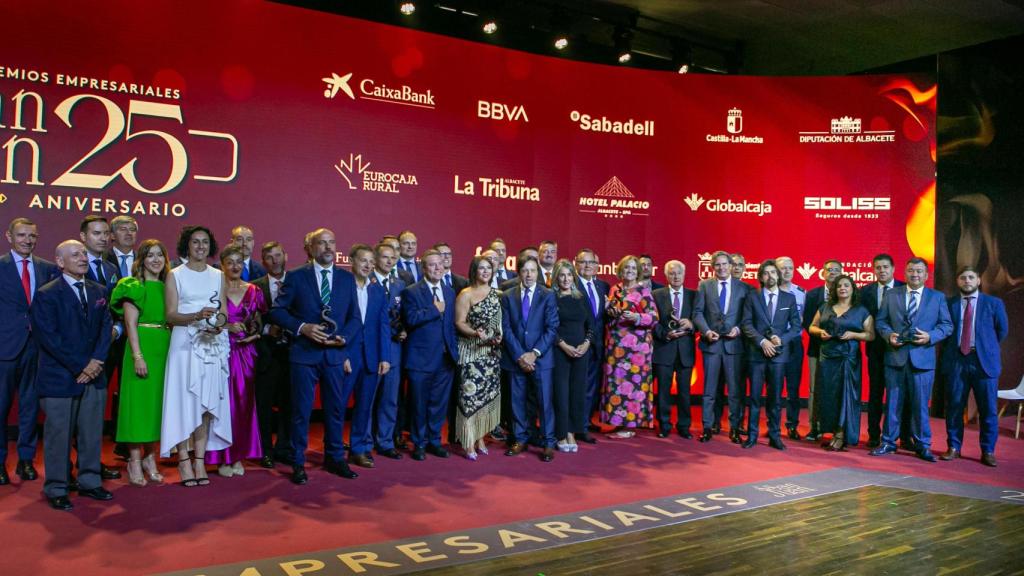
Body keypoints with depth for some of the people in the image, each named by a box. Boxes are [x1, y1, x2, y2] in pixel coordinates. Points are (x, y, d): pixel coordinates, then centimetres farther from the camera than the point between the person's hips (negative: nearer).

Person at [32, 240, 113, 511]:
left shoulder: (99, 291, 11)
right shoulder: (46, 295, -7)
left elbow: (106, 327, 7)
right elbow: (48, 337, -12)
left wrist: (96, 361, -8)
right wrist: (80, 367, -14)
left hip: (94, 375, 5)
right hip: (59, 377, -5)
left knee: (92, 433, 10)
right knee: (58, 435, 3)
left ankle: (90, 482, 22)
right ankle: (56, 490, 15)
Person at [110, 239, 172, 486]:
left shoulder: (167, 287, 14)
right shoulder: (134, 287, -2)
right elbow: (131, 324, -9)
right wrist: (138, 356, -17)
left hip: (165, 350, 6)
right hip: (142, 348, -6)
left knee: (157, 402, 9)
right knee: (138, 400, -3)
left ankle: (150, 458, 18)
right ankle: (135, 461, 5)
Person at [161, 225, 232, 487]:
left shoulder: (218, 276, 13)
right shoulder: (175, 275, 4)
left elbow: (224, 311, 12)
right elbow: (171, 315, -3)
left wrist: (219, 324, -10)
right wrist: (198, 316, -20)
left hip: (213, 344, 3)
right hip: (185, 343, -3)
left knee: (207, 402, 2)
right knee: (185, 401, -4)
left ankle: (200, 460, 7)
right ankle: (184, 460, 2)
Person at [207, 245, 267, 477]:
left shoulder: (254, 291, 9)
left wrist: (255, 334, -4)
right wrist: (228, 327, -16)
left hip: (246, 353, 3)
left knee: (244, 402, 5)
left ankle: (238, 456, 16)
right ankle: (222, 458, 7)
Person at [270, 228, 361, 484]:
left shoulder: (347, 278, 8)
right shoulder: (296, 277, -1)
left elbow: (354, 317, 9)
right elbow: (277, 311, -2)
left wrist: (344, 338, -9)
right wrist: (302, 327, -16)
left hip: (335, 354, 3)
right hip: (304, 354, -3)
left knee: (336, 409, 11)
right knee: (301, 411, 4)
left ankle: (335, 458, 25)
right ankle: (298, 463, 16)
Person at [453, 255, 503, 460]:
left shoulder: (496, 294, 10)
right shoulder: (466, 294, -6)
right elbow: (459, 323, -9)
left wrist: (499, 336, -2)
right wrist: (475, 333, -24)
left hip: (492, 351, 6)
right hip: (472, 351, -5)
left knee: (488, 394, 9)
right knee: (470, 394, -6)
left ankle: (481, 437, 20)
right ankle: (469, 443, 2)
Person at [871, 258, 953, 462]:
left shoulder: (937, 297, 7)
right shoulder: (892, 294, 9)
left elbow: (947, 325, 4)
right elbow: (880, 321, 9)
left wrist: (930, 336, -12)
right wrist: (889, 334, -10)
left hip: (922, 358, -1)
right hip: (895, 356, 1)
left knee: (920, 404, 3)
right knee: (893, 402, 7)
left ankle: (922, 446, 14)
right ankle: (888, 442, 16)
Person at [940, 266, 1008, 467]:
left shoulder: (994, 303, 5)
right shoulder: (948, 304, 5)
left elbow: (1002, 330, 12)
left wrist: (988, 348, 11)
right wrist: (949, 349, 4)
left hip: (984, 361, 0)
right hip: (956, 360, 1)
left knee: (988, 409, 2)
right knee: (954, 406, 5)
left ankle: (988, 451, 13)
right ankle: (953, 447, 16)